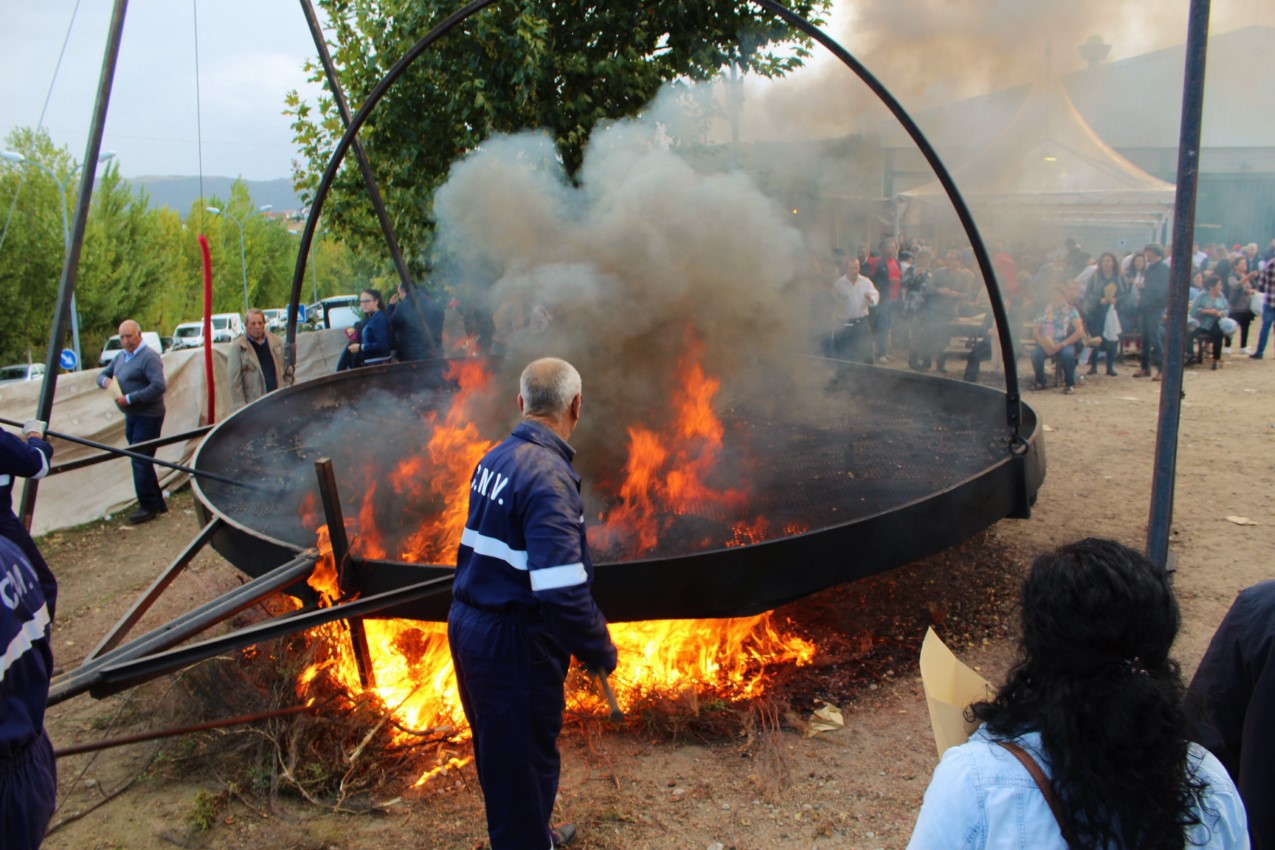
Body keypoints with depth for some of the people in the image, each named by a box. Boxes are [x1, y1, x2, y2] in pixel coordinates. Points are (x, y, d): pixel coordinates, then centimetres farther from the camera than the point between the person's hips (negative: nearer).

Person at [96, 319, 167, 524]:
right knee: (141, 462, 14)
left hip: (148, 417, -10)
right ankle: (157, 503, 24)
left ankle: (148, 507, 2)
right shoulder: (121, 357, 13)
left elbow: (159, 386, -26)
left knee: (140, 462, -8)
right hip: (131, 417, 10)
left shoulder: (148, 357, -16)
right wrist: (105, 380, -3)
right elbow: (103, 375, 22)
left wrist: (130, 398, -24)